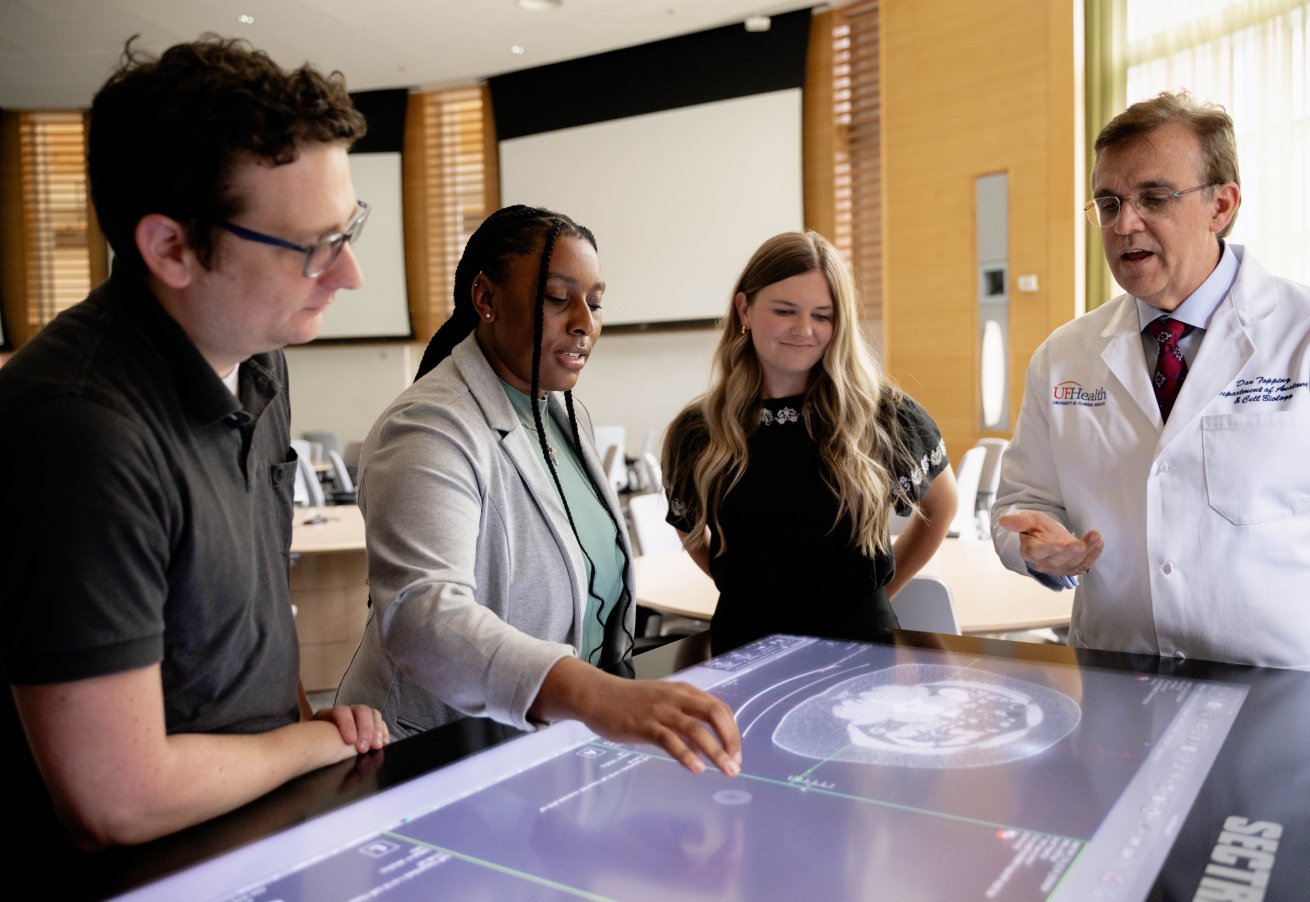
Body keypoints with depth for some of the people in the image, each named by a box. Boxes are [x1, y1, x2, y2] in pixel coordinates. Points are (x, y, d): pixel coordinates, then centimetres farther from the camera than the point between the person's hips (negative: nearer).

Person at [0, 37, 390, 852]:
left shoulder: (257, 354, 1)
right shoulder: (83, 428, -28)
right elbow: (120, 802, -26)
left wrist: (301, 706, 2)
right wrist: (317, 740, -11)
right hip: (155, 873, -7)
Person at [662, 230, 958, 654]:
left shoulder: (884, 416, -4)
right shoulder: (696, 434, 0)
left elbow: (940, 506, 13)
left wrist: (876, 591, 9)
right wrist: (751, 592, 6)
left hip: (861, 639, -1)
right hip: (743, 644, 1)